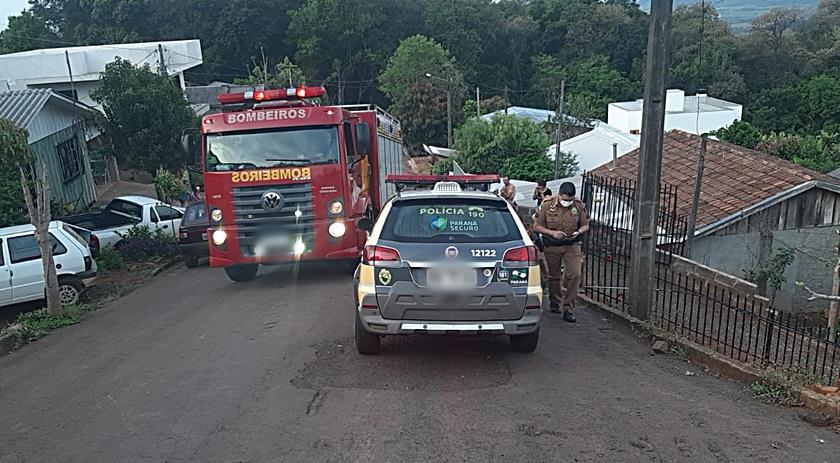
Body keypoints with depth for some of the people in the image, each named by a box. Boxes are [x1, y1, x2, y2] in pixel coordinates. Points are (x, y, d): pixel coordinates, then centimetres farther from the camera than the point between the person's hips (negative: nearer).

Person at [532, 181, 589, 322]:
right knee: (554, 276, 13)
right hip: (552, 246, 0)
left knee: (574, 275, -12)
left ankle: (568, 310, -3)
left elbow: (585, 225, 7)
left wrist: (578, 232, -15)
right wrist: (552, 233, -20)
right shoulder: (547, 205, -10)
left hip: (572, 245, 0)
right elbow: (536, 226, -6)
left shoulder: (579, 206, -6)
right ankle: (555, 302, 38)